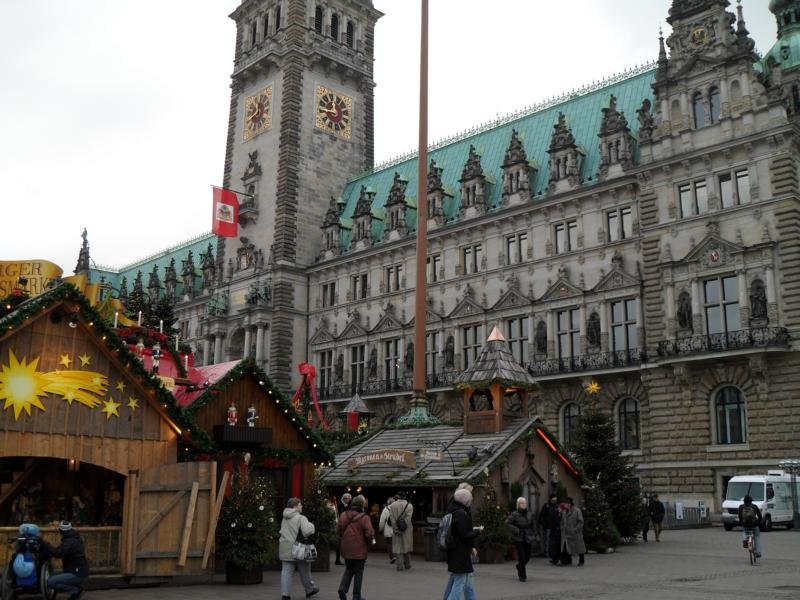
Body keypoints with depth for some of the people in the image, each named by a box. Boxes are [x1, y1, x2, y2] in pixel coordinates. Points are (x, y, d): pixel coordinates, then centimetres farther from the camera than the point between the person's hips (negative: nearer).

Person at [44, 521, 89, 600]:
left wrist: (45, 544, -24)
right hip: (80, 572, 10)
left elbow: (58, 553, -32)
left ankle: (76, 590, -5)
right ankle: (77, 588, 12)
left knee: (50, 582, -14)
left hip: (77, 575, -10)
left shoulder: (70, 542, -19)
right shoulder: (75, 539, 12)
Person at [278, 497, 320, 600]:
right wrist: (311, 525, -7)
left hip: (285, 549, 5)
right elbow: (307, 531, -25)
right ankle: (309, 589, 30)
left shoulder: (285, 518, 9)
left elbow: (282, 532, 13)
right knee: (304, 570, 14)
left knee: (286, 571, 3)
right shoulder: (301, 518, -14)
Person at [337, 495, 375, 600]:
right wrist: (370, 541, 2)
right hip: (359, 550, -4)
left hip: (346, 549, 4)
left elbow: (338, 530, 6)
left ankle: (343, 587, -1)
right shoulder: (364, 518, -16)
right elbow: (369, 533, -19)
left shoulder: (343, 516, 0)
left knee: (348, 569, 21)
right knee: (358, 572, 10)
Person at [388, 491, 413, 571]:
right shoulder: (409, 505, -3)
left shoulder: (392, 505, -1)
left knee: (398, 547, 4)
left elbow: (392, 518, -6)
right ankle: (407, 565, 22)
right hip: (407, 530, 1)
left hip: (396, 529, 0)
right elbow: (408, 518, -11)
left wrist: (396, 529, -6)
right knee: (407, 546, 14)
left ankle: (400, 566, -2)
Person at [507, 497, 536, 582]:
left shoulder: (530, 514, 6)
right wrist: (515, 530, -21)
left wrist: (534, 535, 9)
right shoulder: (514, 514, -9)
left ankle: (519, 567, 39)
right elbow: (507, 523, -11)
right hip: (518, 539, -5)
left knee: (527, 557, 7)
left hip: (528, 539, 5)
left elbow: (533, 525, 16)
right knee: (521, 557, -8)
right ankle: (522, 576, 8)